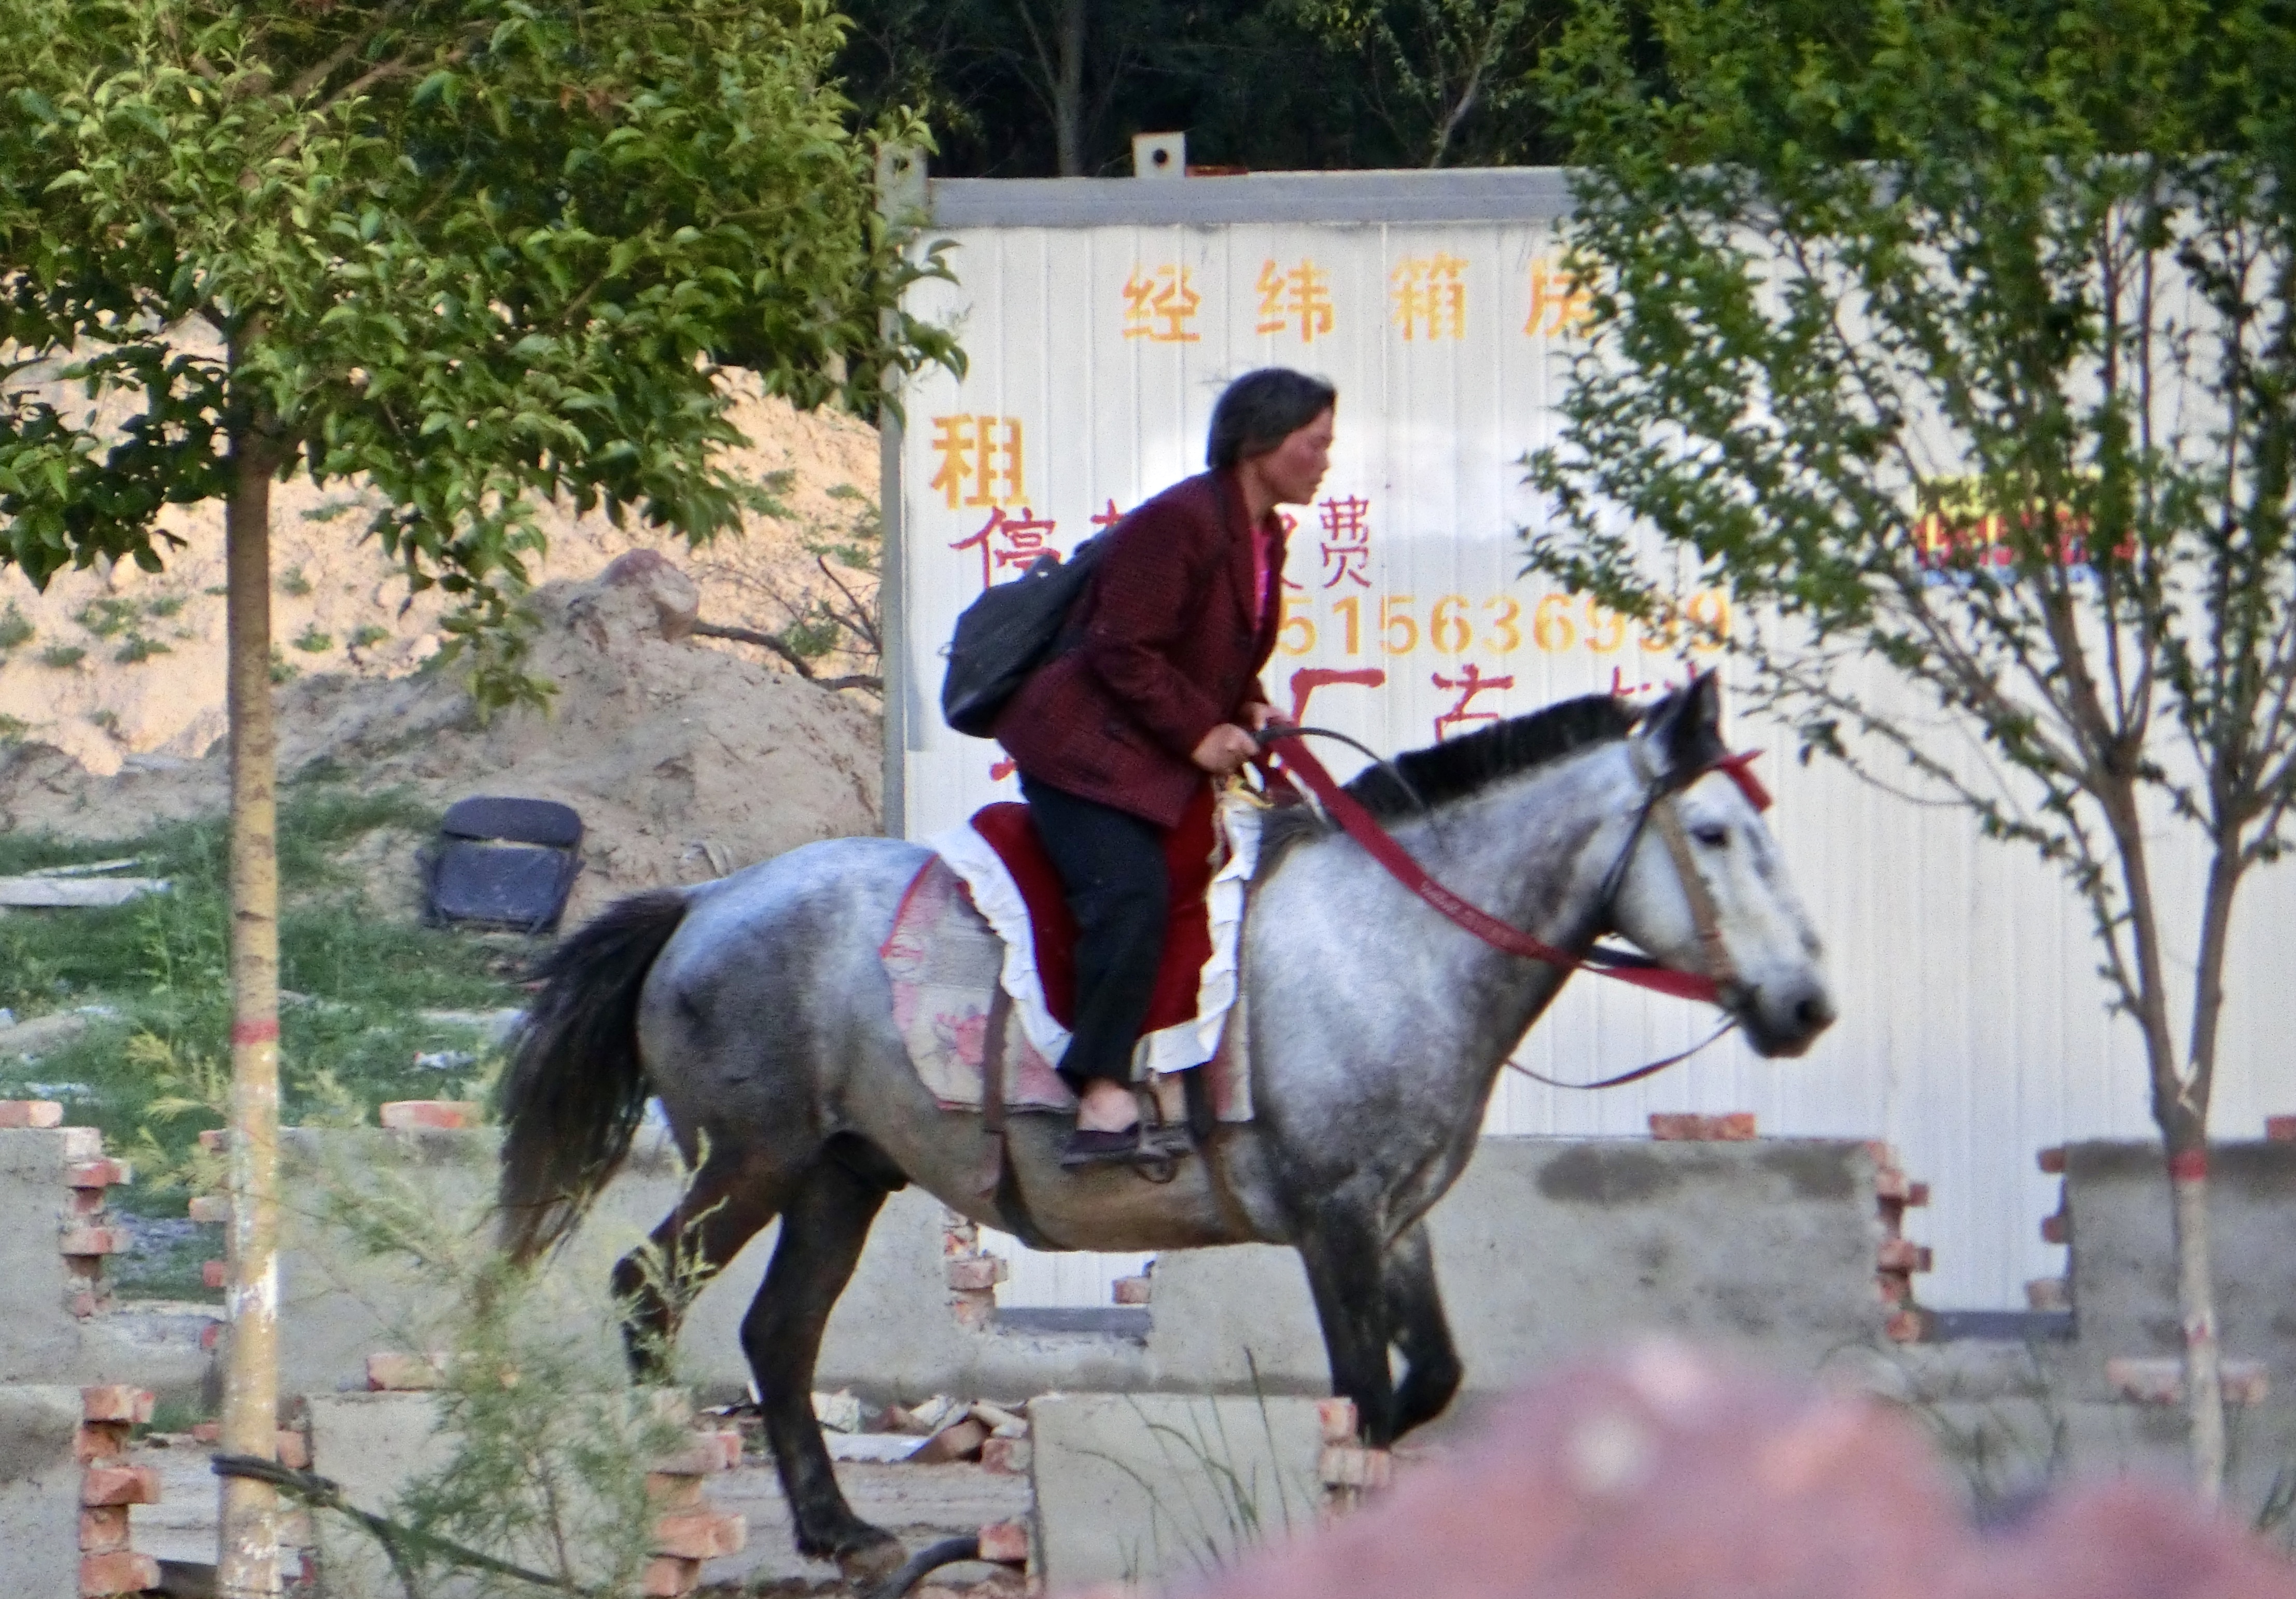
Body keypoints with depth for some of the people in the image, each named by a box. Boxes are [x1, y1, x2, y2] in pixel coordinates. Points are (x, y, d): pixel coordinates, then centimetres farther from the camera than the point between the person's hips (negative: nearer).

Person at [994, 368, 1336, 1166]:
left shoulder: (1264, 536, 13)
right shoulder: (1178, 523, -17)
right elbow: (1122, 651, -19)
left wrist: (1249, 712, 4)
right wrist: (1200, 732, -19)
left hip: (1169, 763, 10)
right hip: (1088, 750, -10)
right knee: (1130, 893, -27)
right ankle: (1103, 1097, -29)